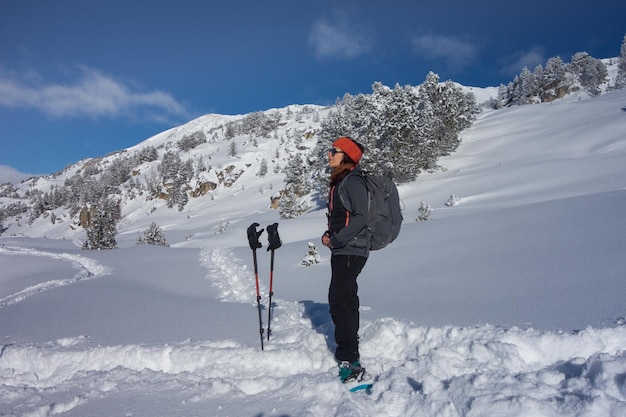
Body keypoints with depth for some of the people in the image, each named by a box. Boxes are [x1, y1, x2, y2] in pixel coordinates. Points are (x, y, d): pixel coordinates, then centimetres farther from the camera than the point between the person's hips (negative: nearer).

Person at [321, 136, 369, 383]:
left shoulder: (353, 181, -13)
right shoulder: (339, 181, 17)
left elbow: (361, 218, -21)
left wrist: (336, 240, -19)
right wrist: (329, 235, 6)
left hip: (351, 251, -11)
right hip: (342, 251, 11)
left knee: (339, 302, -14)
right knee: (346, 301, 15)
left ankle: (350, 363, -11)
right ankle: (350, 355, 27)